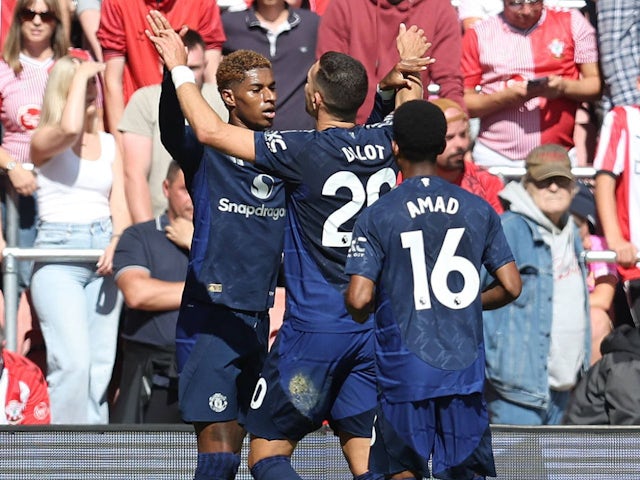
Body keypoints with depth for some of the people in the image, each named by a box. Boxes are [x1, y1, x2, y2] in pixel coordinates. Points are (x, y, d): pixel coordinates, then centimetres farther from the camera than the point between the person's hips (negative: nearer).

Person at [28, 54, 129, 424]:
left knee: (101, 366, 2)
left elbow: (120, 203, 9)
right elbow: (69, 129, -25)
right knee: (73, 363, -17)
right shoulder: (44, 140, 0)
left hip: (104, 252, 5)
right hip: (58, 251, -5)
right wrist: (79, 76, -11)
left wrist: (118, 241, -11)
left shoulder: (109, 144, 15)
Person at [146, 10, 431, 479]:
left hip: (313, 330, -5)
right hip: (374, 330, 5)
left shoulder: (305, 151, -13)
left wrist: (179, 67, 0)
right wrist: (409, 66, 48)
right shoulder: (384, 144, 4)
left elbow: (210, 130, -12)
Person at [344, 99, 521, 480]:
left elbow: (359, 299, -11)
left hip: (405, 372, -2)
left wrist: (361, 314, 12)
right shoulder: (478, 210, 4)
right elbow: (511, 286, 5)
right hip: (465, 371, 2)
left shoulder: (377, 217, -6)